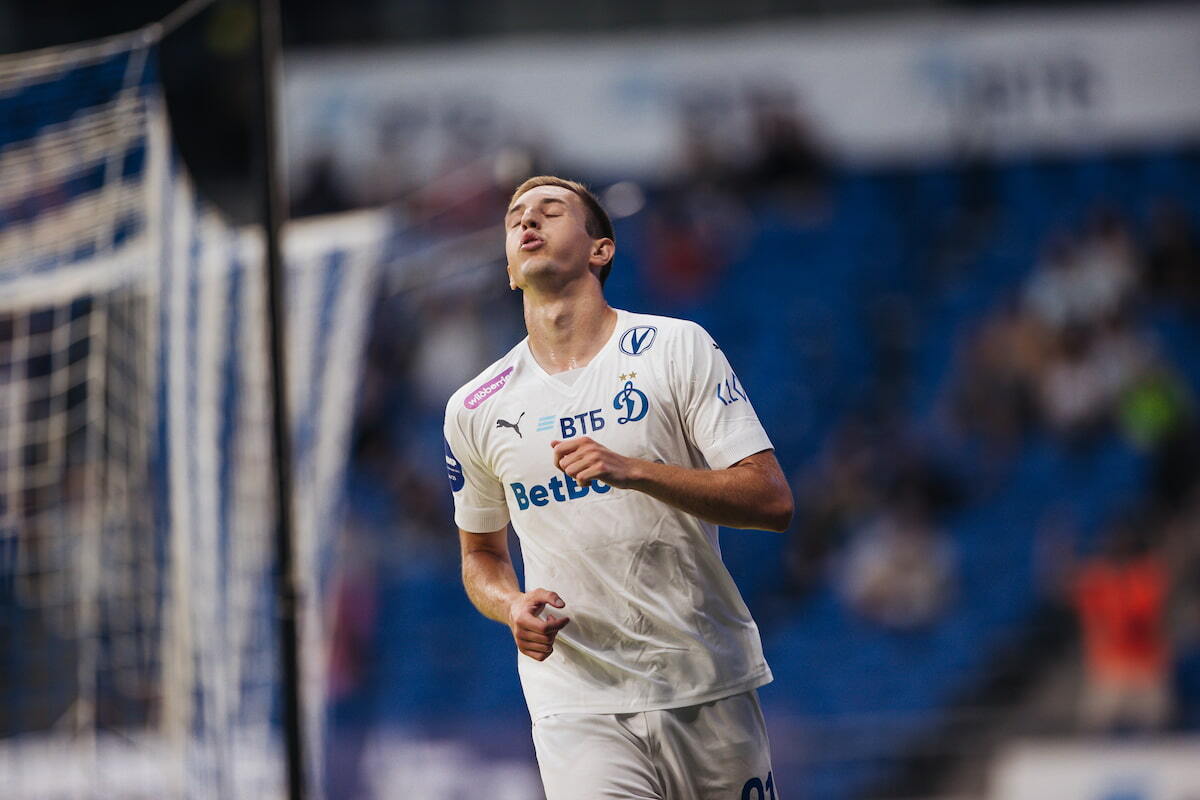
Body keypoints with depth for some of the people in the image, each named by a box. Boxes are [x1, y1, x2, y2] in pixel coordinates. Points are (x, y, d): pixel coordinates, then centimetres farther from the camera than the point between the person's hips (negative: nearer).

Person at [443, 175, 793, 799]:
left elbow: (773, 501, -7)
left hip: (709, 693, 0)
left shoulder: (674, 347, 0)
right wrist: (513, 607, -2)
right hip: (576, 708, 0)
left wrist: (635, 471, -21)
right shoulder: (474, 410, 7)